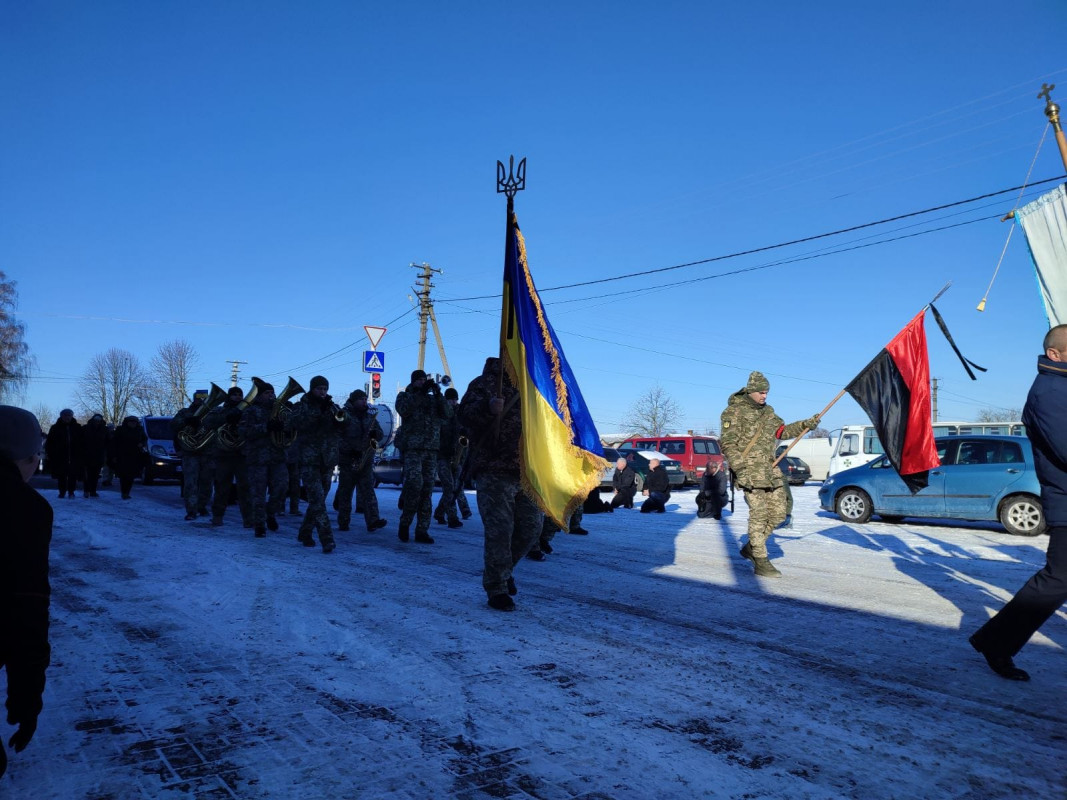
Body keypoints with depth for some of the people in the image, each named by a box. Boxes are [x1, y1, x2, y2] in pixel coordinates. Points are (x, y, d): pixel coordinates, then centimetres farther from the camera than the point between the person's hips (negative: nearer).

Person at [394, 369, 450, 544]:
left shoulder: (433, 399, 18)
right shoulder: (405, 396, 11)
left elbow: (447, 414, 3)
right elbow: (404, 410, -10)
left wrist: (438, 395, -7)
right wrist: (420, 392, -13)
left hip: (431, 450, 4)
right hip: (413, 448, -3)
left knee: (427, 489, 2)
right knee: (415, 484, -19)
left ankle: (422, 530, 6)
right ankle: (405, 523, -2)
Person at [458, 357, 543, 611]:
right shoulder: (485, 384, -1)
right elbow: (465, 416, -12)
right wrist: (488, 408, -30)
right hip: (495, 471, -6)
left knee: (530, 529, 8)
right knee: (500, 530, -6)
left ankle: (503, 569, 33)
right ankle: (496, 588, 7)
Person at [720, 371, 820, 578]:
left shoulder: (767, 411, 18)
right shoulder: (734, 412, -6)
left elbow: (782, 431, 24)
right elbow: (727, 443, -11)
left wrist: (805, 425, 11)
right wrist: (740, 467, -22)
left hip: (770, 470, 8)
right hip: (750, 470, -8)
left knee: (778, 513, 7)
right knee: (759, 514, -9)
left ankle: (750, 547, 22)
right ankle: (761, 562, -2)